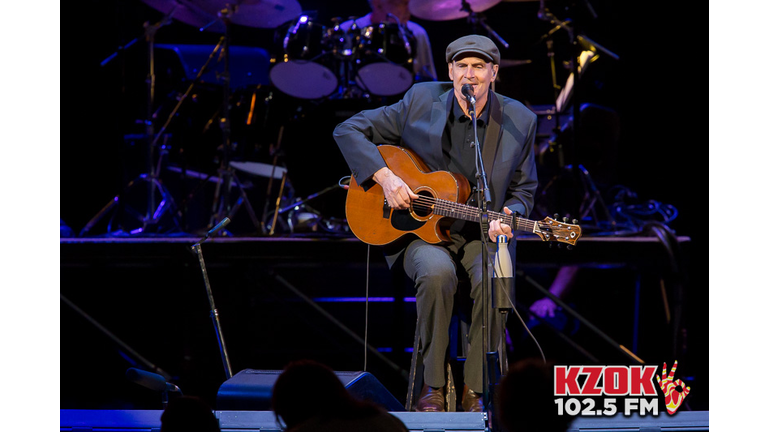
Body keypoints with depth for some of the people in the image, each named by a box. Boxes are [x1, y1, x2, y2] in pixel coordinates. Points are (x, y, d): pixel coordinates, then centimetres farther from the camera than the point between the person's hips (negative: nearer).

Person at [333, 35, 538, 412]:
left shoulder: (519, 122, 2)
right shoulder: (421, 102, -3)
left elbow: (522, 189, 11)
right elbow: (349, 130, 1)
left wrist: (506, 218, -11)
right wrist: (383, 176, -12)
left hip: (482, 235, 1)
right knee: (437, 273, -35)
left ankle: (474, 391, -19)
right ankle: (433, 386, -19)